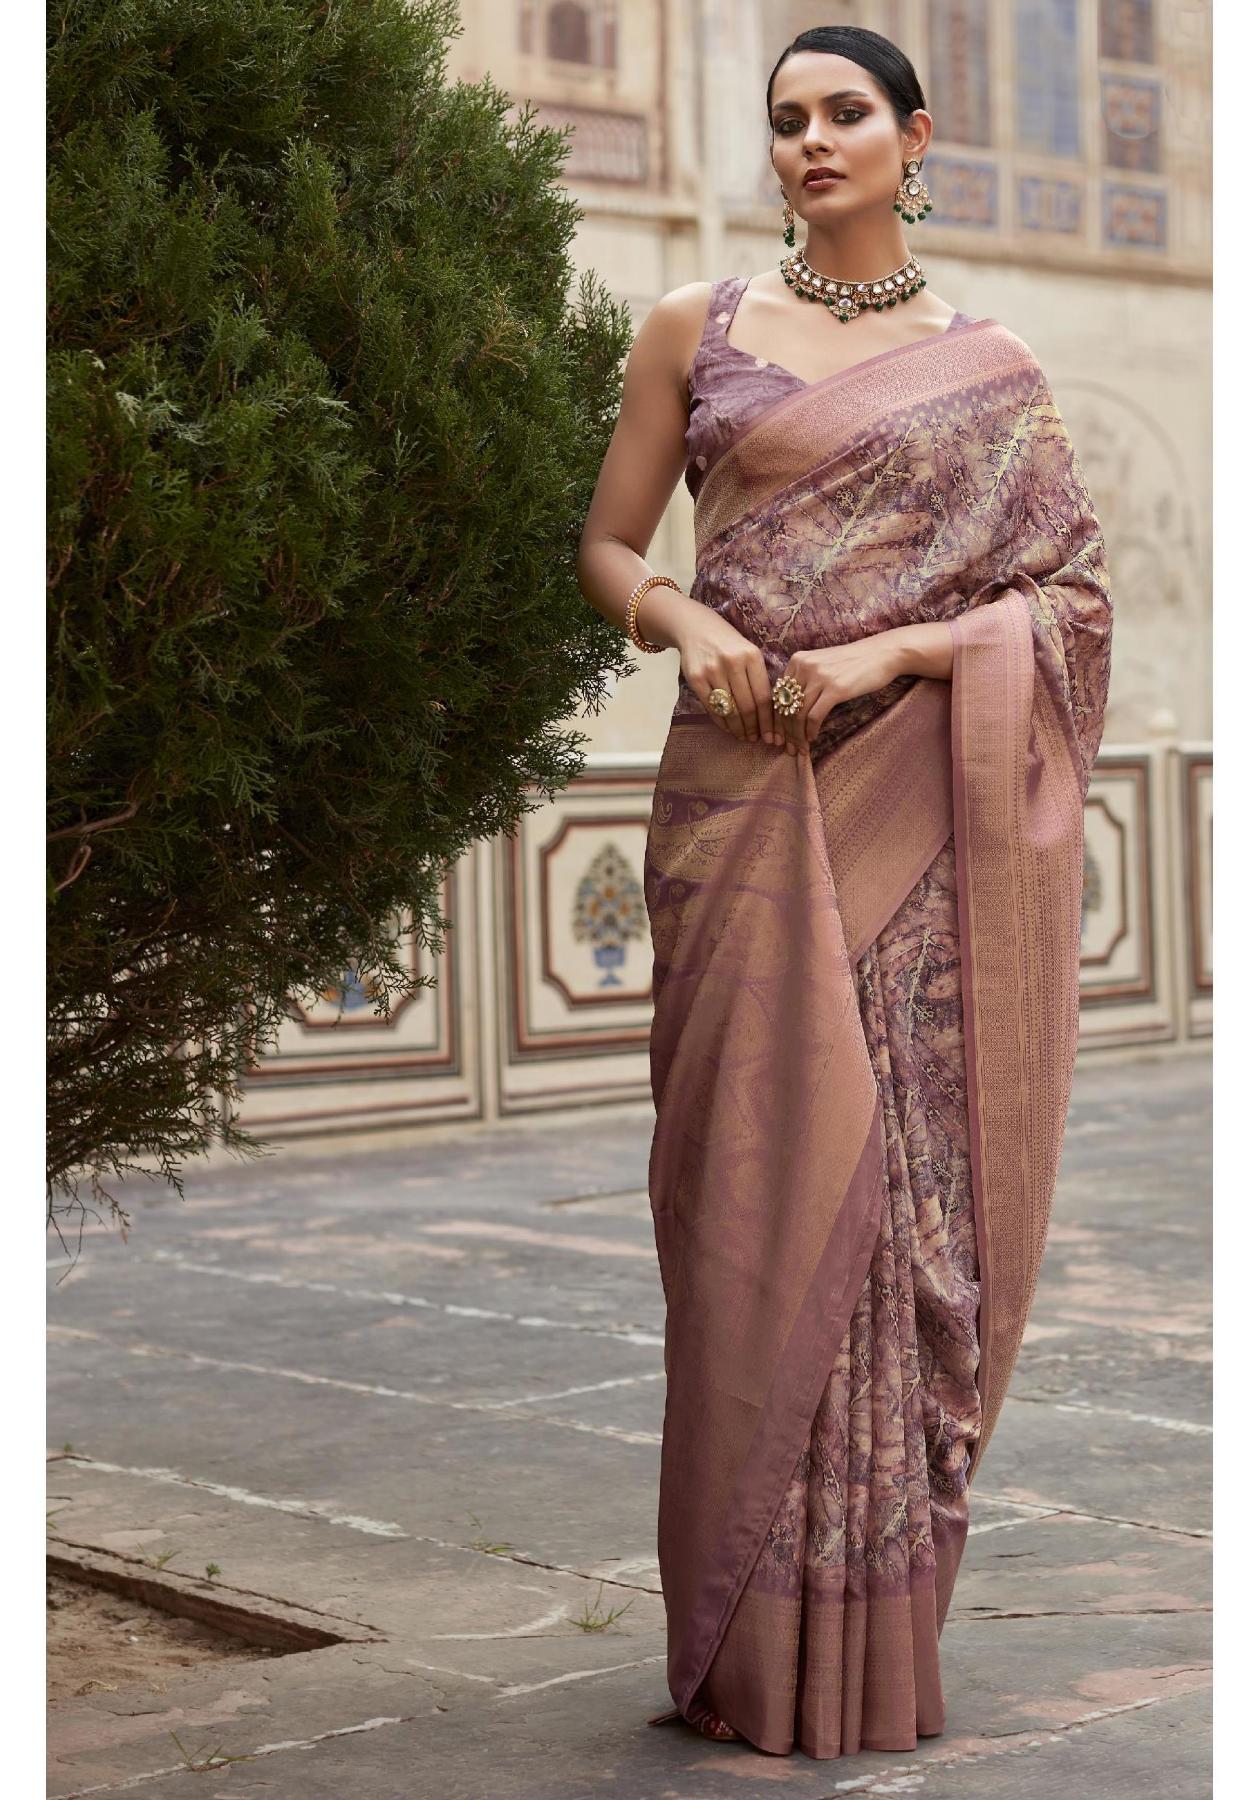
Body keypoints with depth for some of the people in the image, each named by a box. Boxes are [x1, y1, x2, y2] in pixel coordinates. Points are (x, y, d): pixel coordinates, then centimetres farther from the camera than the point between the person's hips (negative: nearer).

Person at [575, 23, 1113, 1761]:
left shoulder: (990, 372, 10)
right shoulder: (698, 329, 12)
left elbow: (1068, 597, 5)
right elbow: (607, 544, 12)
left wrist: (890, 652, -11)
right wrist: (687, 621, -10)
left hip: (920, 809, 0)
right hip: (742, 791, 0)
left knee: (906, 1182, -3)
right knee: (757, 1176, -3)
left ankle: (876, 1631, 7)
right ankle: (753, 1641, 7)